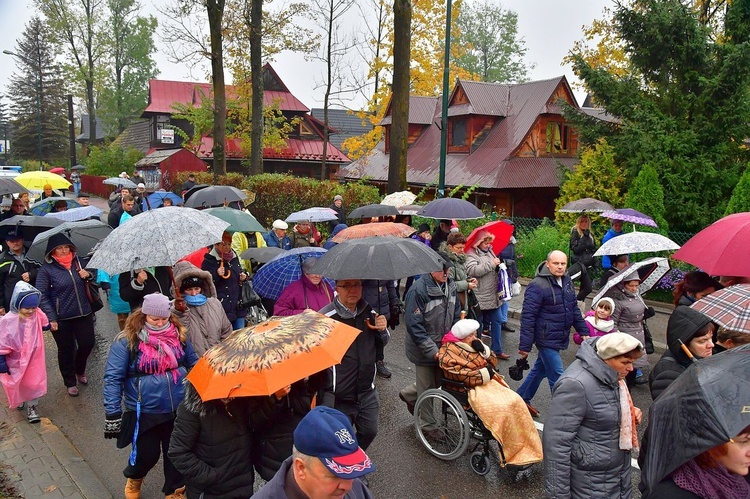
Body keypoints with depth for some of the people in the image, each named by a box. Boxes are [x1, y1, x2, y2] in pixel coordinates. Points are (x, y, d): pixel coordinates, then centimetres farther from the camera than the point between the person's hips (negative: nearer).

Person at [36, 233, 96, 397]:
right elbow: (42, 296, -9)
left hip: (83, 313, 4)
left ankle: (79, 370, 40)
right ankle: (70, 382, 29)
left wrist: (88, 275, -6)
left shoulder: (78, 261, 2)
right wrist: (51, 318, -14)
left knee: (88, 343, 10)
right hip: (61, 318, -4)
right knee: (66, 350, 10)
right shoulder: (46, 269, -10)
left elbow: (94, 276, 18)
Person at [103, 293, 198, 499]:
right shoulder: (126, 340, -12)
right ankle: (134, 478, 45)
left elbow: (193, 364, 13)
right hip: (143, 412, -3)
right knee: (147, 453, 9)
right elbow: (113, 378, -13)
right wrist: (112, 414, -17)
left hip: (179, 409, 3)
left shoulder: (178, 334, -1)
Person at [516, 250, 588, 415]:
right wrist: (524, 346, -20)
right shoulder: (537, 286, -19)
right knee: (557, 378, -4)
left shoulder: (567, 282, 7)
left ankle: (522, 399, 37)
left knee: (540, 369, 20)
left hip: (559, 338, 9)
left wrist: (583, 331, 16)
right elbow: (527, 316, -19)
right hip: (547, 338, -8)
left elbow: (574, 309, 19)